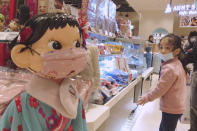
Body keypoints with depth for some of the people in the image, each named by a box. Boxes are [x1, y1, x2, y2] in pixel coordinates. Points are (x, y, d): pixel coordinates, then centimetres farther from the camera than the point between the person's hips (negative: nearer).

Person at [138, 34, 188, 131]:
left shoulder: (169, 68, -27)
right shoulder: (178, 63, 3)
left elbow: (160, 89, -22)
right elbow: (185, 77, 19)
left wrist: (147, 98, -10)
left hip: (171, 108, -10)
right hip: (177, 106, 10)